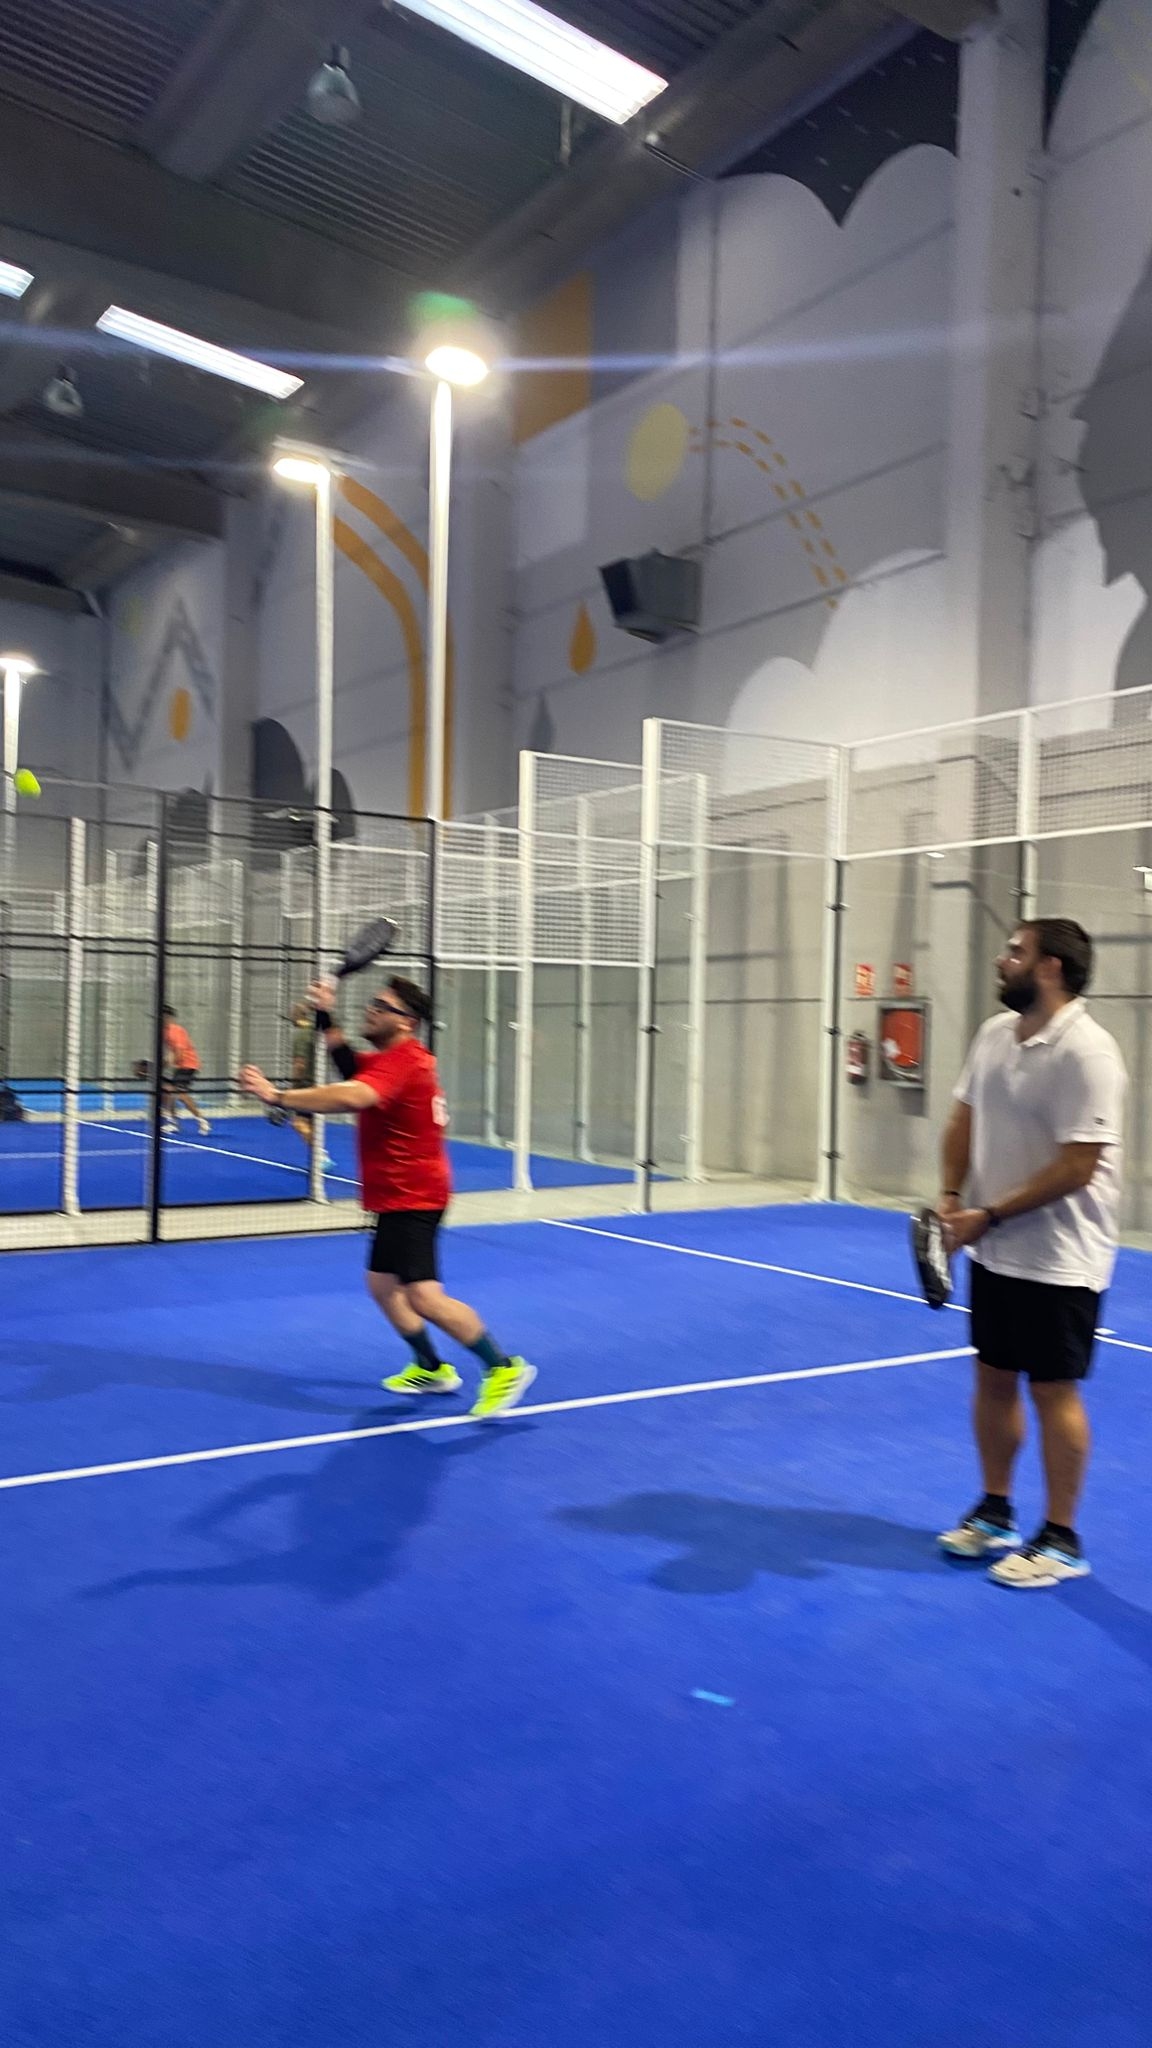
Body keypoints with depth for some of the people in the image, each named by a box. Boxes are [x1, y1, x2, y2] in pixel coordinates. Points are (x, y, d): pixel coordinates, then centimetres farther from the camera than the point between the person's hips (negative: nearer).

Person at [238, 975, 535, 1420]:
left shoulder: (403, 1061, -21)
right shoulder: (391, 1057, 12)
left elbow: (350, 1097, -37)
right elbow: (350, 1068, 23)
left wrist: (278, 1096, -38)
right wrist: (326, 1019, 10)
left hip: (413, 1197, -11)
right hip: (398, 1196, 11)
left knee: (424, 1296, -16)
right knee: (382, 1284, 17)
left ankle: (504, 1368, -5)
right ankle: (431, 1369, 29)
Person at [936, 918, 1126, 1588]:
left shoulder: (1086, 1051, -21)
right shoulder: (995, 1033, 4)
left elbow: (1078, 1165, -23)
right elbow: (965, 1118, 13)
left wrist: (989, 1216, -20)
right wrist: (953, 1195, -2)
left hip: (1058, 1261, -7)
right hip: (995, 1253, 7)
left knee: (1053, 1392, 3)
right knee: (993, 1380, 15)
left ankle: (1061, 1541, 18)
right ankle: (995, 1514, 31)